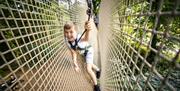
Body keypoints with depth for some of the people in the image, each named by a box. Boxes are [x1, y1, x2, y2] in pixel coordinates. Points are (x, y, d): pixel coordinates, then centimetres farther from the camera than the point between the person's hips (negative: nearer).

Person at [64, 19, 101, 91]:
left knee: (88, 69, -13)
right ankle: (98, 70, 60)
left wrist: (88, 30, -92)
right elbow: (73, 52, -17)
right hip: (82, 52, 6)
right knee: (90, 64, 26)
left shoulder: (80, 37, -43)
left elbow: (86, 38, -69)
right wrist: (75, 63, -28)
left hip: (88, 51, -5)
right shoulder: (67, 41, -26)